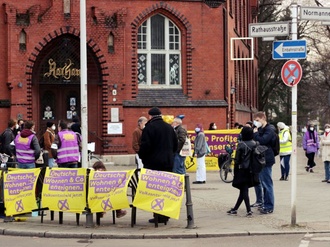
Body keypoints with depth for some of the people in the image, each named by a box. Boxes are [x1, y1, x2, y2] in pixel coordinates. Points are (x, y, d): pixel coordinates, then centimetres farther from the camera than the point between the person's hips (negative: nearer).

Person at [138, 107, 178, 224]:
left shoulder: (149, 127, -10)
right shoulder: (169, 128, 11)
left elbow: (145, 145, -15)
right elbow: (175, 145, 17)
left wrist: (142, 157, 1)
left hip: (153, 163, -6)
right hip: (168, 162, 6)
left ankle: (158, 216, -5)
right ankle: (166, 215, 14)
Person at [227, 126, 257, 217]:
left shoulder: (241, 145, -14)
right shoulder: (254, 144, 1)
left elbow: (237, 159, -11)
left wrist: (236, 171, 0)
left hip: (242, 170, -6)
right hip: (251, 170, 6)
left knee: (244, 191, 1)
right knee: (243, 190, 11)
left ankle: (249, 211, -7)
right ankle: (235, 209, 21)